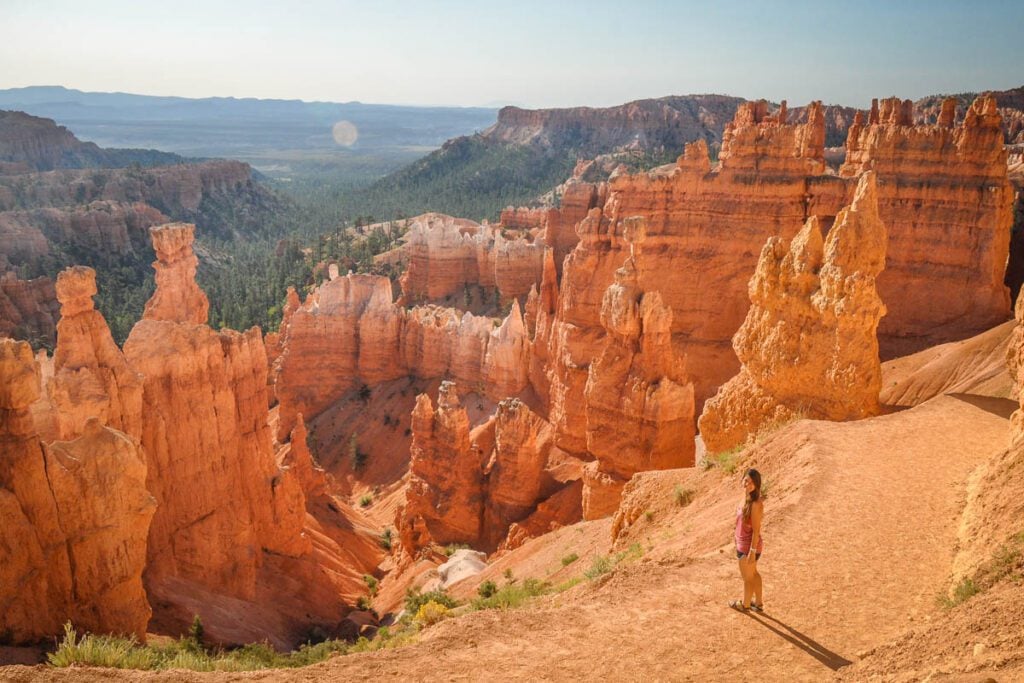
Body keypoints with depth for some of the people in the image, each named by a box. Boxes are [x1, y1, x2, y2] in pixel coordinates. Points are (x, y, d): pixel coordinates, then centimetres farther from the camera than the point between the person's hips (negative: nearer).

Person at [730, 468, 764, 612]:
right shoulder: (746, 497, -4)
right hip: (743, 544, 9)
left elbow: (756, 530, -24)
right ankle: (759, 603, 46)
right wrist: (738, 543, 16)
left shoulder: (755, 504, -29)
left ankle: (745, 604, 41)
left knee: (747, 577, 17)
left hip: (749, 546, -9)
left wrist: (752, 551, -20)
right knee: (753, 573, 27)